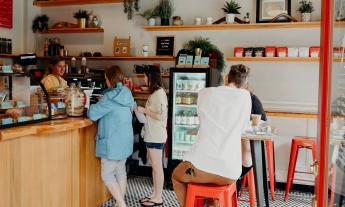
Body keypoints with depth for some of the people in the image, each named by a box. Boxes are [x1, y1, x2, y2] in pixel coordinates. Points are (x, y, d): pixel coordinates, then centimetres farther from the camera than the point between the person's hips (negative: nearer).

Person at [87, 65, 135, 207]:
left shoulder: (110, 97, -19)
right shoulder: (127, 94, 5)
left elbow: (93, 114, -16)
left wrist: (92, 107, 5)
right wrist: (101, 106, 16)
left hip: (113, 142, -8)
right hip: (125, 140, 8)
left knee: (107, 174, 2)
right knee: (120, 172, 15)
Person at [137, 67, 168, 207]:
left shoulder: (159, 93, -16)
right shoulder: (155, 93, 12)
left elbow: (161, 116, -23)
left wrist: (144, 110, -15)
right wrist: (144, 110, 6)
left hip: (156, 137, -9)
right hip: (152, 136, 9)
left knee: (157, 167, 0)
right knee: (154, 167, 15)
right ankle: (154, 194, 25)